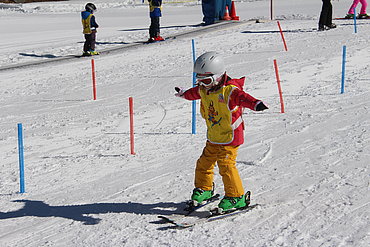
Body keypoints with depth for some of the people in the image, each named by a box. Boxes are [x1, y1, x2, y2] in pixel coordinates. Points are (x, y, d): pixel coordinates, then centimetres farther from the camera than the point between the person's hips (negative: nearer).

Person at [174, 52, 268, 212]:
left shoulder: (229, 91, -21)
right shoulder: (204, 90, 5)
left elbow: (243, 98, -40)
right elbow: (195, 92, 29)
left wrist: (256, 104, -61)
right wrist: (184, 94, 51)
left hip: (230, 138, -8)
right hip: (213, 138, 8)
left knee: (226, 165, -12)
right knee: (204, 163, 15)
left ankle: (236, 197, 0)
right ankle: (204, 189, 36)